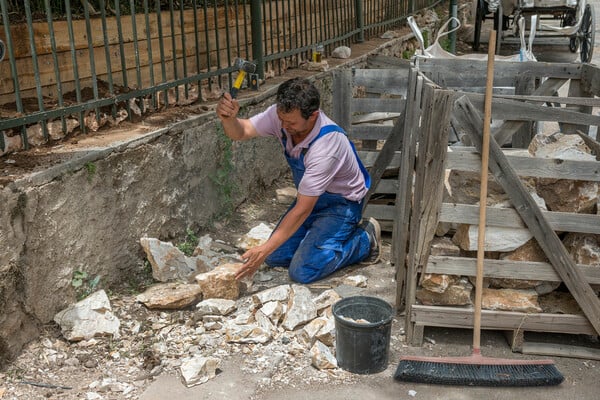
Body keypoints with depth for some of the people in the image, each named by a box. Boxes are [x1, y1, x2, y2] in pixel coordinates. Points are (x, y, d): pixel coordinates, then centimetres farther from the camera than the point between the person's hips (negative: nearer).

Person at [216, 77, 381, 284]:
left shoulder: (326, 146, -38)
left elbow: (303, 209, -34)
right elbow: (240, 132, -17)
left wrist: (264, 250, -32)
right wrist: (228, 118, -44)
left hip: (342, 203, -7)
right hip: (311, 196, 7)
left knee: (303, 271, -16)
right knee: (275, 257, 1)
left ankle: (365, 238, 3)